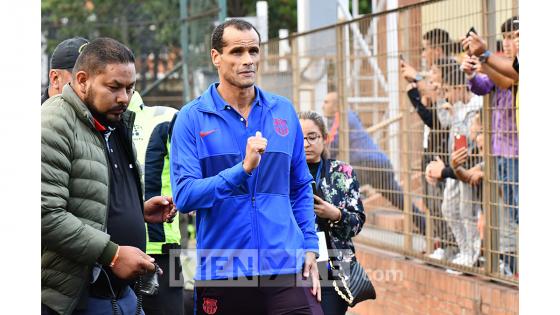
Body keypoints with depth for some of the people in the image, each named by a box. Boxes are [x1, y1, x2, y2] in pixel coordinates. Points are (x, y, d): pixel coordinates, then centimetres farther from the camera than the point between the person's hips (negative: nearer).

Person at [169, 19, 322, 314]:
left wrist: (310, 247, 7)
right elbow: (184, 196, -12)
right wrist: (243, 169, -22)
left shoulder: (283, 111, 9)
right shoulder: (192, 118, -2)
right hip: (222, 273, -2)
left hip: (287, 267, 2)